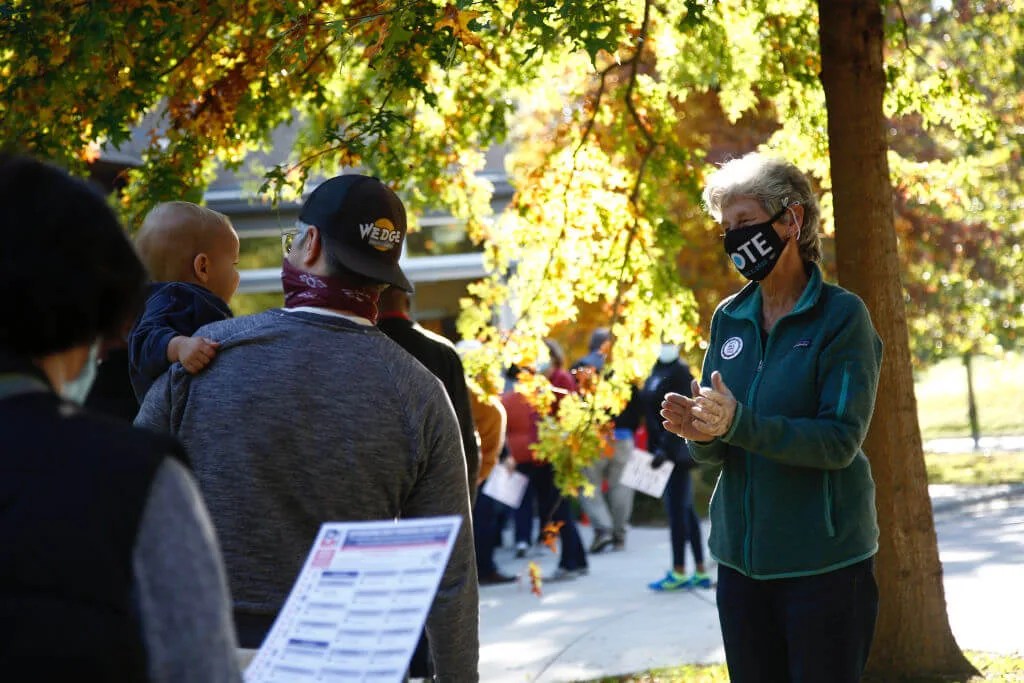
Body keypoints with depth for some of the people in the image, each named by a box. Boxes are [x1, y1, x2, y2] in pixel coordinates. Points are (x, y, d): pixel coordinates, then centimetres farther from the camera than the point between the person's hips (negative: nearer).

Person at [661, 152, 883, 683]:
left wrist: (738, 423, -28)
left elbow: (841, 440, -17)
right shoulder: (729, 318, 7)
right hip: (741, 554, 5)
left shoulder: (842, 316, -8)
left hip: (824, 559, -5)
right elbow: (717, 452, 10)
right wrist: (700, 433, -14)